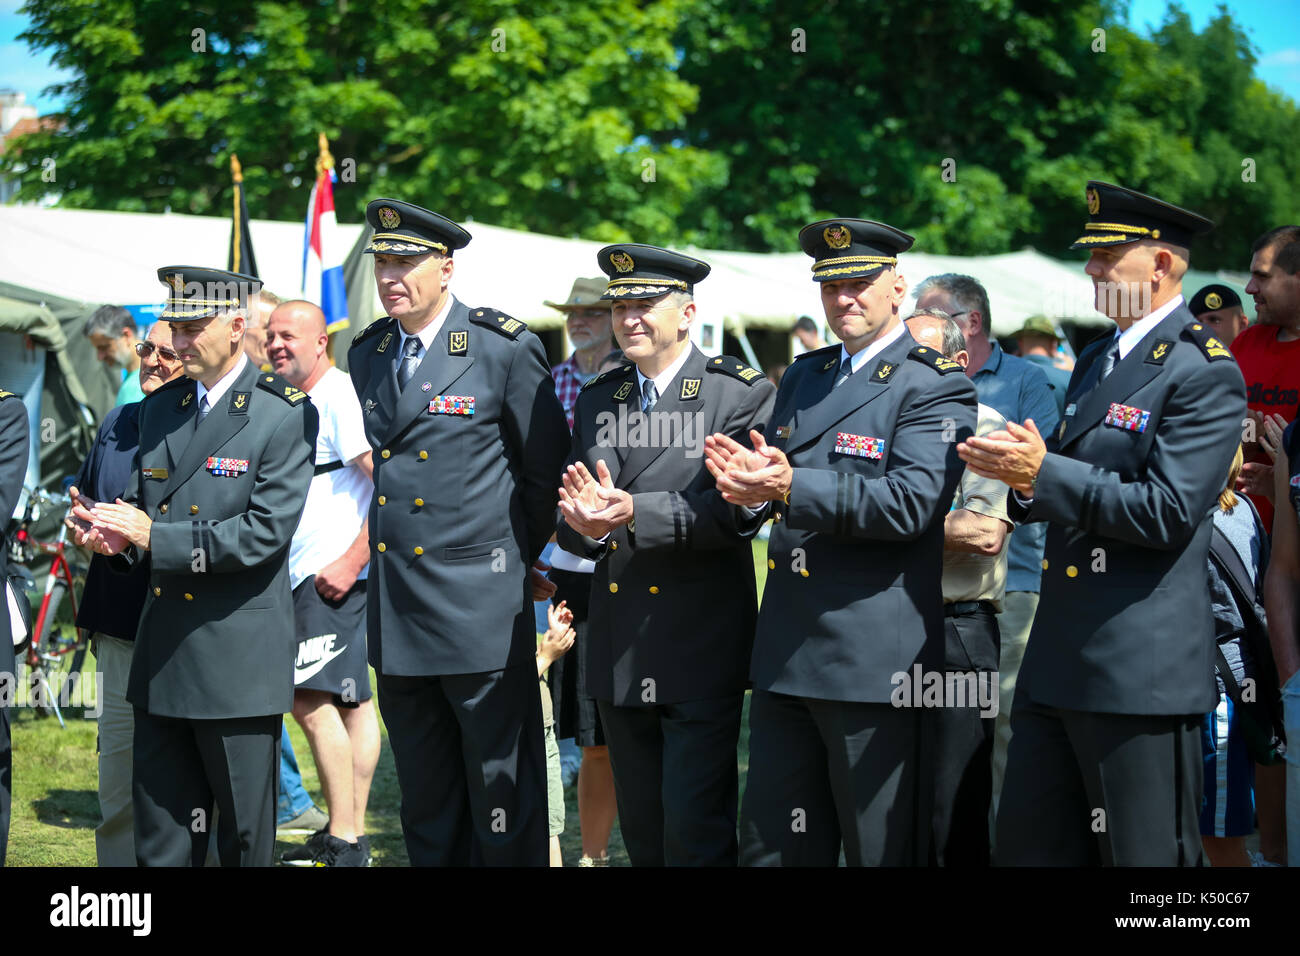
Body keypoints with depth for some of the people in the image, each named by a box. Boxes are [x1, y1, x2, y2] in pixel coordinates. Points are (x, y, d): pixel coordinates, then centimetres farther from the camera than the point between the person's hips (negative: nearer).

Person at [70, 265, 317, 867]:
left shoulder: (286, 415, -8)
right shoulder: (161, 408, 12)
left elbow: (265, 533, -16)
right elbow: (142, 504, 17)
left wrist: (155, 536, -19)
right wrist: (111, 534, -7)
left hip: (238, 658, -6)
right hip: (162, 654, 6)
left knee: (245, 837, 4)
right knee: (160, 840, 8)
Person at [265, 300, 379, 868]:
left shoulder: (339, 394, -11)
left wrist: (353, 559, -23)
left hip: (335, 574, -10)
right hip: (310, 577, 10)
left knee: (310, 698, -13)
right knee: (351, 702, 11)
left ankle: (343, 842, -9)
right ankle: (349, 837, 14)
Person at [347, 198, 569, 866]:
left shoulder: (505, 350, -6)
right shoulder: (366, 354, 10)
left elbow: (547, 470, 1)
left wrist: (518, 554, 6)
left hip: (480, 605, -5)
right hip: (395, 611, 5)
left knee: (501, 789, -1)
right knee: (425, 803, 12)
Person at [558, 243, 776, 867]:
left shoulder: (743, 394, -5)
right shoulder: (596, 401, 13)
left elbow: (737, 508, -17)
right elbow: (569, 516, 7)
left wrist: (637, 512, -28)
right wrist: (586, 525, -17)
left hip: (701, 649, -5)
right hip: (620, 647, 6)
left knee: (695, 828, -6)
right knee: (639, 826, 13)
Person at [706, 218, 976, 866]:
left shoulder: (935, 387, -6)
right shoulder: (803, 377, 18)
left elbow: (910, 502, -19)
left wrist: (792, 489, -28)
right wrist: (752, 480, -7)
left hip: (874, 662, -7)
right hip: (786, 655, 7)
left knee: (881, 849, 2)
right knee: (769, 845, 9)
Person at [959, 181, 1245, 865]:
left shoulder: (1203, 371, -11)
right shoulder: (1097, 360, 18)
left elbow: (1168, 512, -20)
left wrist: (1045, 472, -20)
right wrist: (1024, 476, -2)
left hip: (1142, 671, -9)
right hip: (1058, 662, 9)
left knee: (1143, 855, 0)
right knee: (1026, 845, 12)